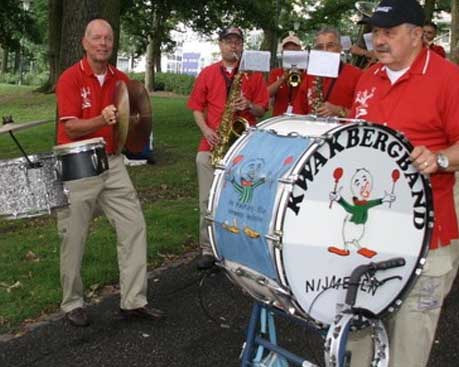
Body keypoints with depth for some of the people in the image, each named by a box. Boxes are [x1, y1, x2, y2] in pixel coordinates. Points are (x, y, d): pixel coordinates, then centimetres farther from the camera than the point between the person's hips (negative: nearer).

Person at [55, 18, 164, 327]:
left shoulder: (121, 79, 7)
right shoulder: (70, 78, -9)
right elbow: (71, 128, -17)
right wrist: (101, 120, -33)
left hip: (112, 163, 5)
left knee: (134, 225, -1)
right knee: (74, 238, 3)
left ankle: (134, 301, 7)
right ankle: (72, 303, 20)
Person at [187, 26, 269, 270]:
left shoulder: (254, 74, 8)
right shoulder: (207, 73, 10)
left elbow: (262, 110, 7)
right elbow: (197, 106, 9)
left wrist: (249, 106, -14)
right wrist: (205, 129, -7)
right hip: (211, 144, 1)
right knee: (208, 200, 0)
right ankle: (208, 249, 9)